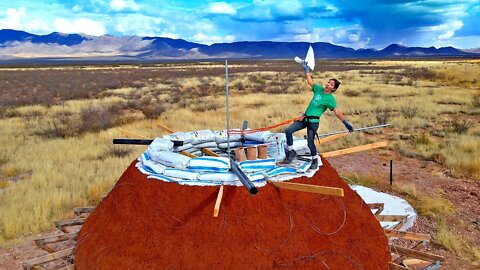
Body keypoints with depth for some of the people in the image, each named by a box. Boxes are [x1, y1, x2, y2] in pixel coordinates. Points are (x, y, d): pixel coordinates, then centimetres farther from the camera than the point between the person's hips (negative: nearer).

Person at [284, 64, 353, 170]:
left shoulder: (330, 99, -9)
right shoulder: (319, 89, 8)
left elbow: (337, 112, -16)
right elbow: (310, 82, 23)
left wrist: (346, 122, -26)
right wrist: (307, 70, 27)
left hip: (313, 121, -6)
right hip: (305, 118, 7)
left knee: (310, 143, -11)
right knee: (288, 131, -1)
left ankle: (315, 160, 16)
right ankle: (291, 152, 14)